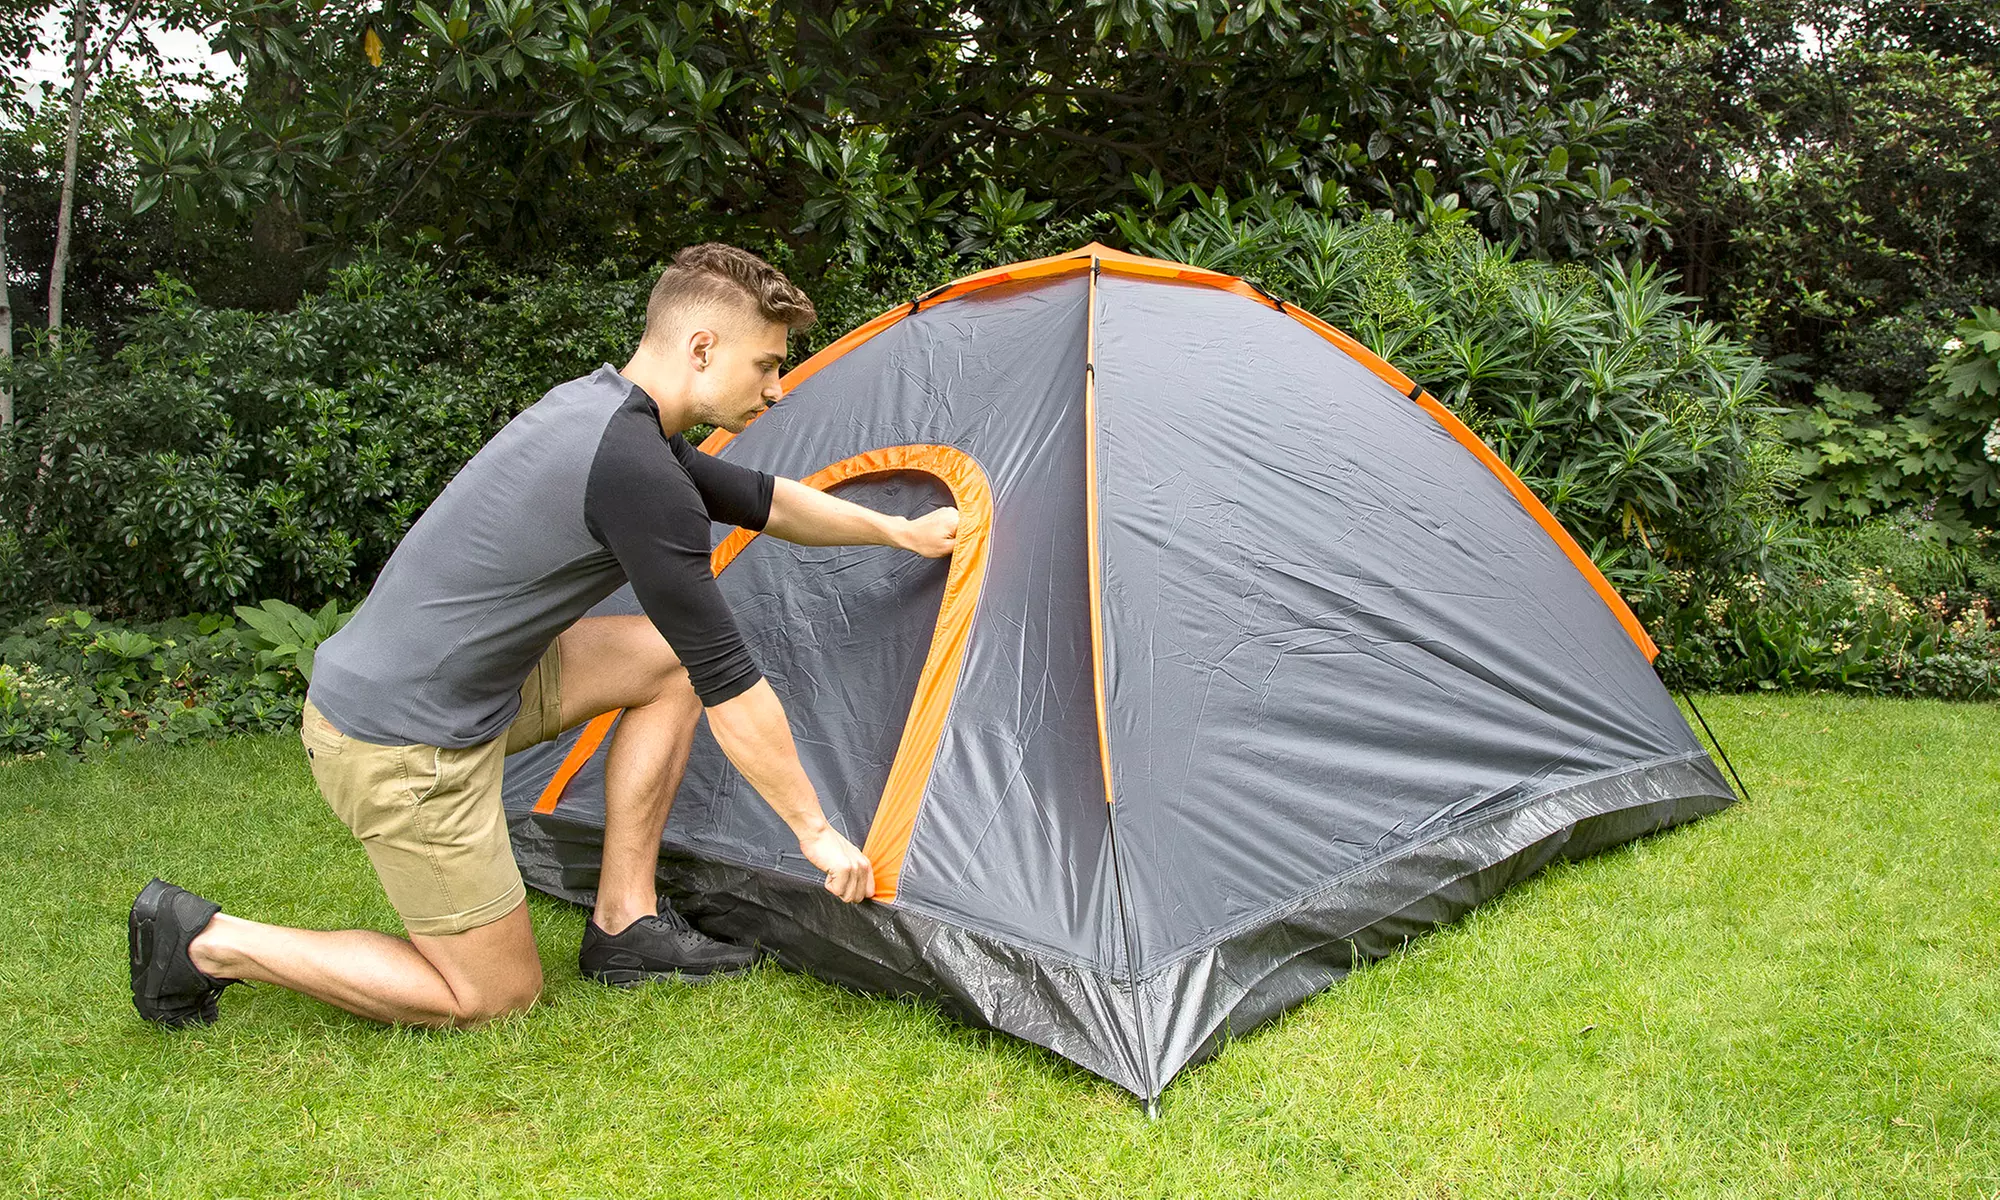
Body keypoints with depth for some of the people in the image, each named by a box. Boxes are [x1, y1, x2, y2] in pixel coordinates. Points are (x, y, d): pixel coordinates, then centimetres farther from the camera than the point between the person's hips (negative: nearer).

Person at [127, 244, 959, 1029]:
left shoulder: (601, 408, 6)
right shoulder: (631, 466, -24)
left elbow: (757, 499, 22)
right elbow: (728, 682, -18)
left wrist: (897, 530, 28)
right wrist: (815, 830, -8)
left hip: (452, 688, 10)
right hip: (400, 742, -9)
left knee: (672, 660, 7)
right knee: (495, 994, 6)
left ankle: (625, 924, 13)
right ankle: (206, 940, 10)